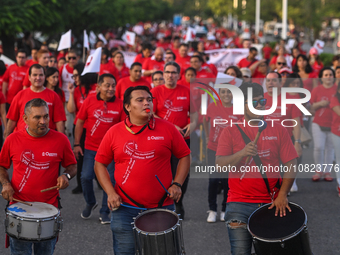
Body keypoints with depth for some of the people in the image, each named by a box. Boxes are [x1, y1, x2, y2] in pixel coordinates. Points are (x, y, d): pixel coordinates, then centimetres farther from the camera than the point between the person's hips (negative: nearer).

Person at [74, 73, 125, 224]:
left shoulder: (120, 105, -3)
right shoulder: (89, 101, -1)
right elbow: (80, 122, 5)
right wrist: (76, 144, 1)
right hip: (91, 148, 0)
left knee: (110, 180, 1)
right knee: (86, 177, -2)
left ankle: (104, 212, 16)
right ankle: (90, 203, 26)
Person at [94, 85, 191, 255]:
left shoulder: (166, 129, 1)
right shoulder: (114, 133, 1)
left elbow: (184, 155, 8)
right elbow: (100, 164, 8)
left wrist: (177, 184, -4)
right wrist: (110, 192, -4)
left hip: (162, 208, 0)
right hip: (124, 209, 0)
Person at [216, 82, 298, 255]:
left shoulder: (277, 130, 6)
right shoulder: (231, 131, 3)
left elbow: (291, 165, 4)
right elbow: (220, 164, -9)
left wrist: (282, 194, -8)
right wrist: (242, 153, -26)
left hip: (271, 203, 2)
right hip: (239, 204, -1)